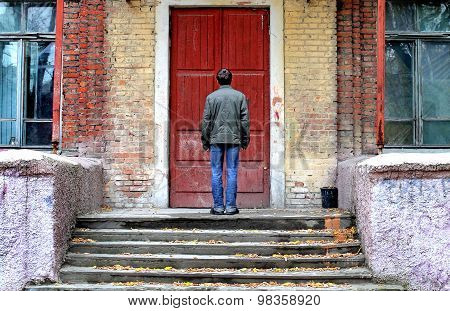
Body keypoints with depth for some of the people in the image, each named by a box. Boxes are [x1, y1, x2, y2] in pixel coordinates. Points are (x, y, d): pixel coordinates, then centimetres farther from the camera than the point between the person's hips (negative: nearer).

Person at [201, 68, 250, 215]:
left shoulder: (211, 97, 2)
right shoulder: (240, 96, 3)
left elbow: (206, 121, 2)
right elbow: (245, 120, 3)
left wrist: (205, 141, 10)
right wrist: (245, 139, 11)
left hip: (216, 139, 0)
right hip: (234, 138, 1)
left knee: (216, 173, 4)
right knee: (232, 173, 3)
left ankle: (218, 206, 5)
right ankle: (231, 207, 4)